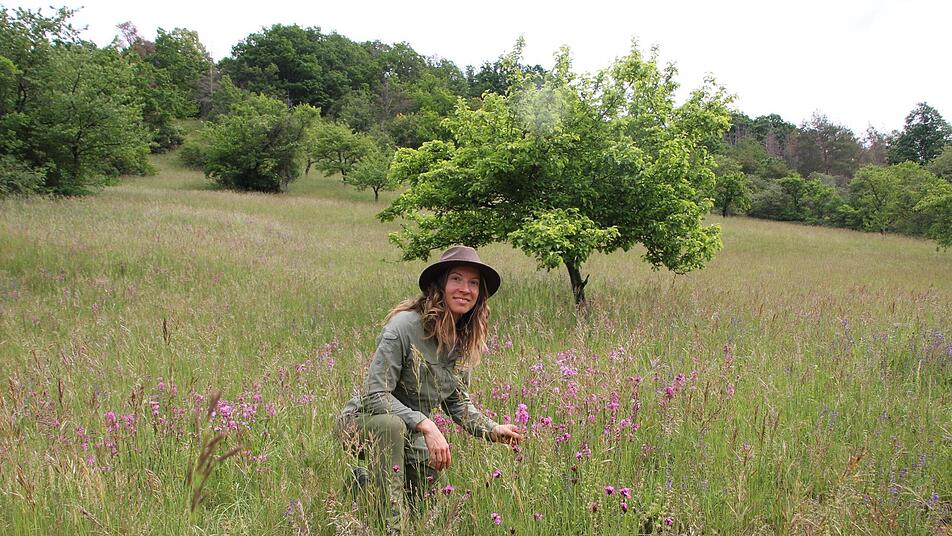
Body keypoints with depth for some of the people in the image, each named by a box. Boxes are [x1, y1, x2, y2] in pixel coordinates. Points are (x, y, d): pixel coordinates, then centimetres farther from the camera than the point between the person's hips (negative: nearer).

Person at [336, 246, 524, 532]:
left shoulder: (467, 341, -3)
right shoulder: (404, 325, -26)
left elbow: (457, 401, 8)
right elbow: (376, 396, -28)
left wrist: (492, 430, -8)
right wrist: (425, 425, -36)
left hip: (410, 433, 7)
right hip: (364, 421, -7)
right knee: (391, 425, -39)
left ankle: (368, 481, 28)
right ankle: (393, 526, -25)